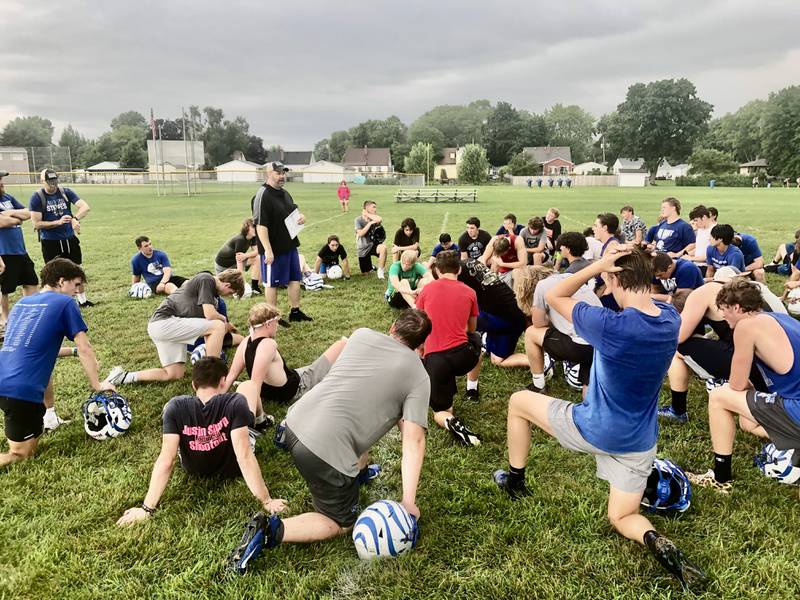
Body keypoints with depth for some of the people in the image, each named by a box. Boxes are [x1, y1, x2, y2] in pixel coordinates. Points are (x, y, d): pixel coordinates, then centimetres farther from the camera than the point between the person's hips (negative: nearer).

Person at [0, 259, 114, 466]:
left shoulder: (21, 303, 20)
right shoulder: (65, 303, 0)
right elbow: (84, 349, -1)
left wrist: (72, 351, 34)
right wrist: (97, 385, 10)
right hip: (22, 388, -7)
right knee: (21, 455, 4)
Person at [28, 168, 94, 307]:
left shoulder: (66, 192, -1)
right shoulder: (37, 197, -10)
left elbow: (85, 207, -12)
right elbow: (36, 224, -13)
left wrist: (75, 218, -30)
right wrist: (58, 222, -24)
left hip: (70, 239, 3)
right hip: (50, 242, -3)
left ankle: (82, 299, 26)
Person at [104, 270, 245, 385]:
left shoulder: (212, 288, 17)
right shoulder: (206, 279, -11)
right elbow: (210, 315, -19)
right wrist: (224, 320, 1)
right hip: (165, 322, -10)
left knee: (174, 375, 11)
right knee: (218, 326, -18)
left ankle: (124, 377, 15)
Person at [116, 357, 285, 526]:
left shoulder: (176, 408, -28)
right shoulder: (235, 403, -33)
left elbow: (166, 460, -28)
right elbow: (245, 456, -35)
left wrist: (147, 508, -22)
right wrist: (266, 501, -30)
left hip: (194, 471, 1)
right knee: (248, 386, 10)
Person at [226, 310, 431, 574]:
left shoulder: (361, 334, 11)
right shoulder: (419, 377, -1)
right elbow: (413, 441, -8)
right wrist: (409, 501, -4)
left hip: (296, 421, 7)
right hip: (325, 452, -7)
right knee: (341, 523, 17)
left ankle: (358, 473, 46)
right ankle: (271, 530, -2)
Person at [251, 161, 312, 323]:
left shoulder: (285, 194, 11)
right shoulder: (263, 196, -17)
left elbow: (293, 211, 26)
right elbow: (260, 225, -23)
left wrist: (300, 216, 1)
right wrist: (268, 250, -27)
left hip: (290, 246, 9)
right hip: (273, 250, -9)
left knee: (295, 279, 15)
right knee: (271, 283, 4)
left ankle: (295, 312, 28)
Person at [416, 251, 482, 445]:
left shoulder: (427, 289, 5)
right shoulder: (469, 292, 7)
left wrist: (420, 357, 26)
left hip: (434, 360, -1)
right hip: (464, 355, 1)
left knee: (440, 412, 16)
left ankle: (450, 422, -20)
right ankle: (472, 388, 40)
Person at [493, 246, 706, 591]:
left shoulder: (609, 326, -27)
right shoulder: (671, 319, -8)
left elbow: (554, 296, -11)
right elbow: (645, 296, 16)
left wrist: (597, 266, -17)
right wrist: (636, 261, 0)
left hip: (592, 431, -5)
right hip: (639, 444, 6)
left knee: (518, 402, 18)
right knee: (621, 518, 22)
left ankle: (515, 481, 32)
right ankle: (656, 541, -12)